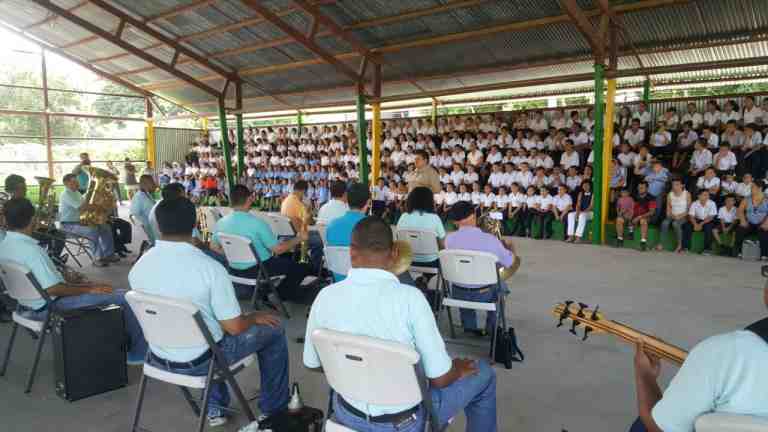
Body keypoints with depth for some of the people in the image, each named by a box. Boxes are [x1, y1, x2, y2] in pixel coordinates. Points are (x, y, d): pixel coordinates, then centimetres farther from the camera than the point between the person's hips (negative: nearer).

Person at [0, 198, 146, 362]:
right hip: (50, 308, -10)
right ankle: (139, 352, 6)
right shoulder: (30, 249, -27)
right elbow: (52, 289, -27)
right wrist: (89, 289, -14)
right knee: (122, 297, -9)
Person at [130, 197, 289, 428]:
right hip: (199, 361, -5)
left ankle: (214, 408, 37)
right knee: (273, 330, 13)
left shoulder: (137, 267, -8)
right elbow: (234, 327, -19)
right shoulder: (210, 267, -25)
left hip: (159, 358, 6)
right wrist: (254, 316, 4)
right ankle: (274, 408, 28)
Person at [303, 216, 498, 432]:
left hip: (346, 413, 4)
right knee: (483, 373, 18)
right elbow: (440, 378, -19)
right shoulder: (409, 297, -26)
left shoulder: (325, 296, -14)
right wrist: (458, 367, 4)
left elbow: (312, 364, 1)